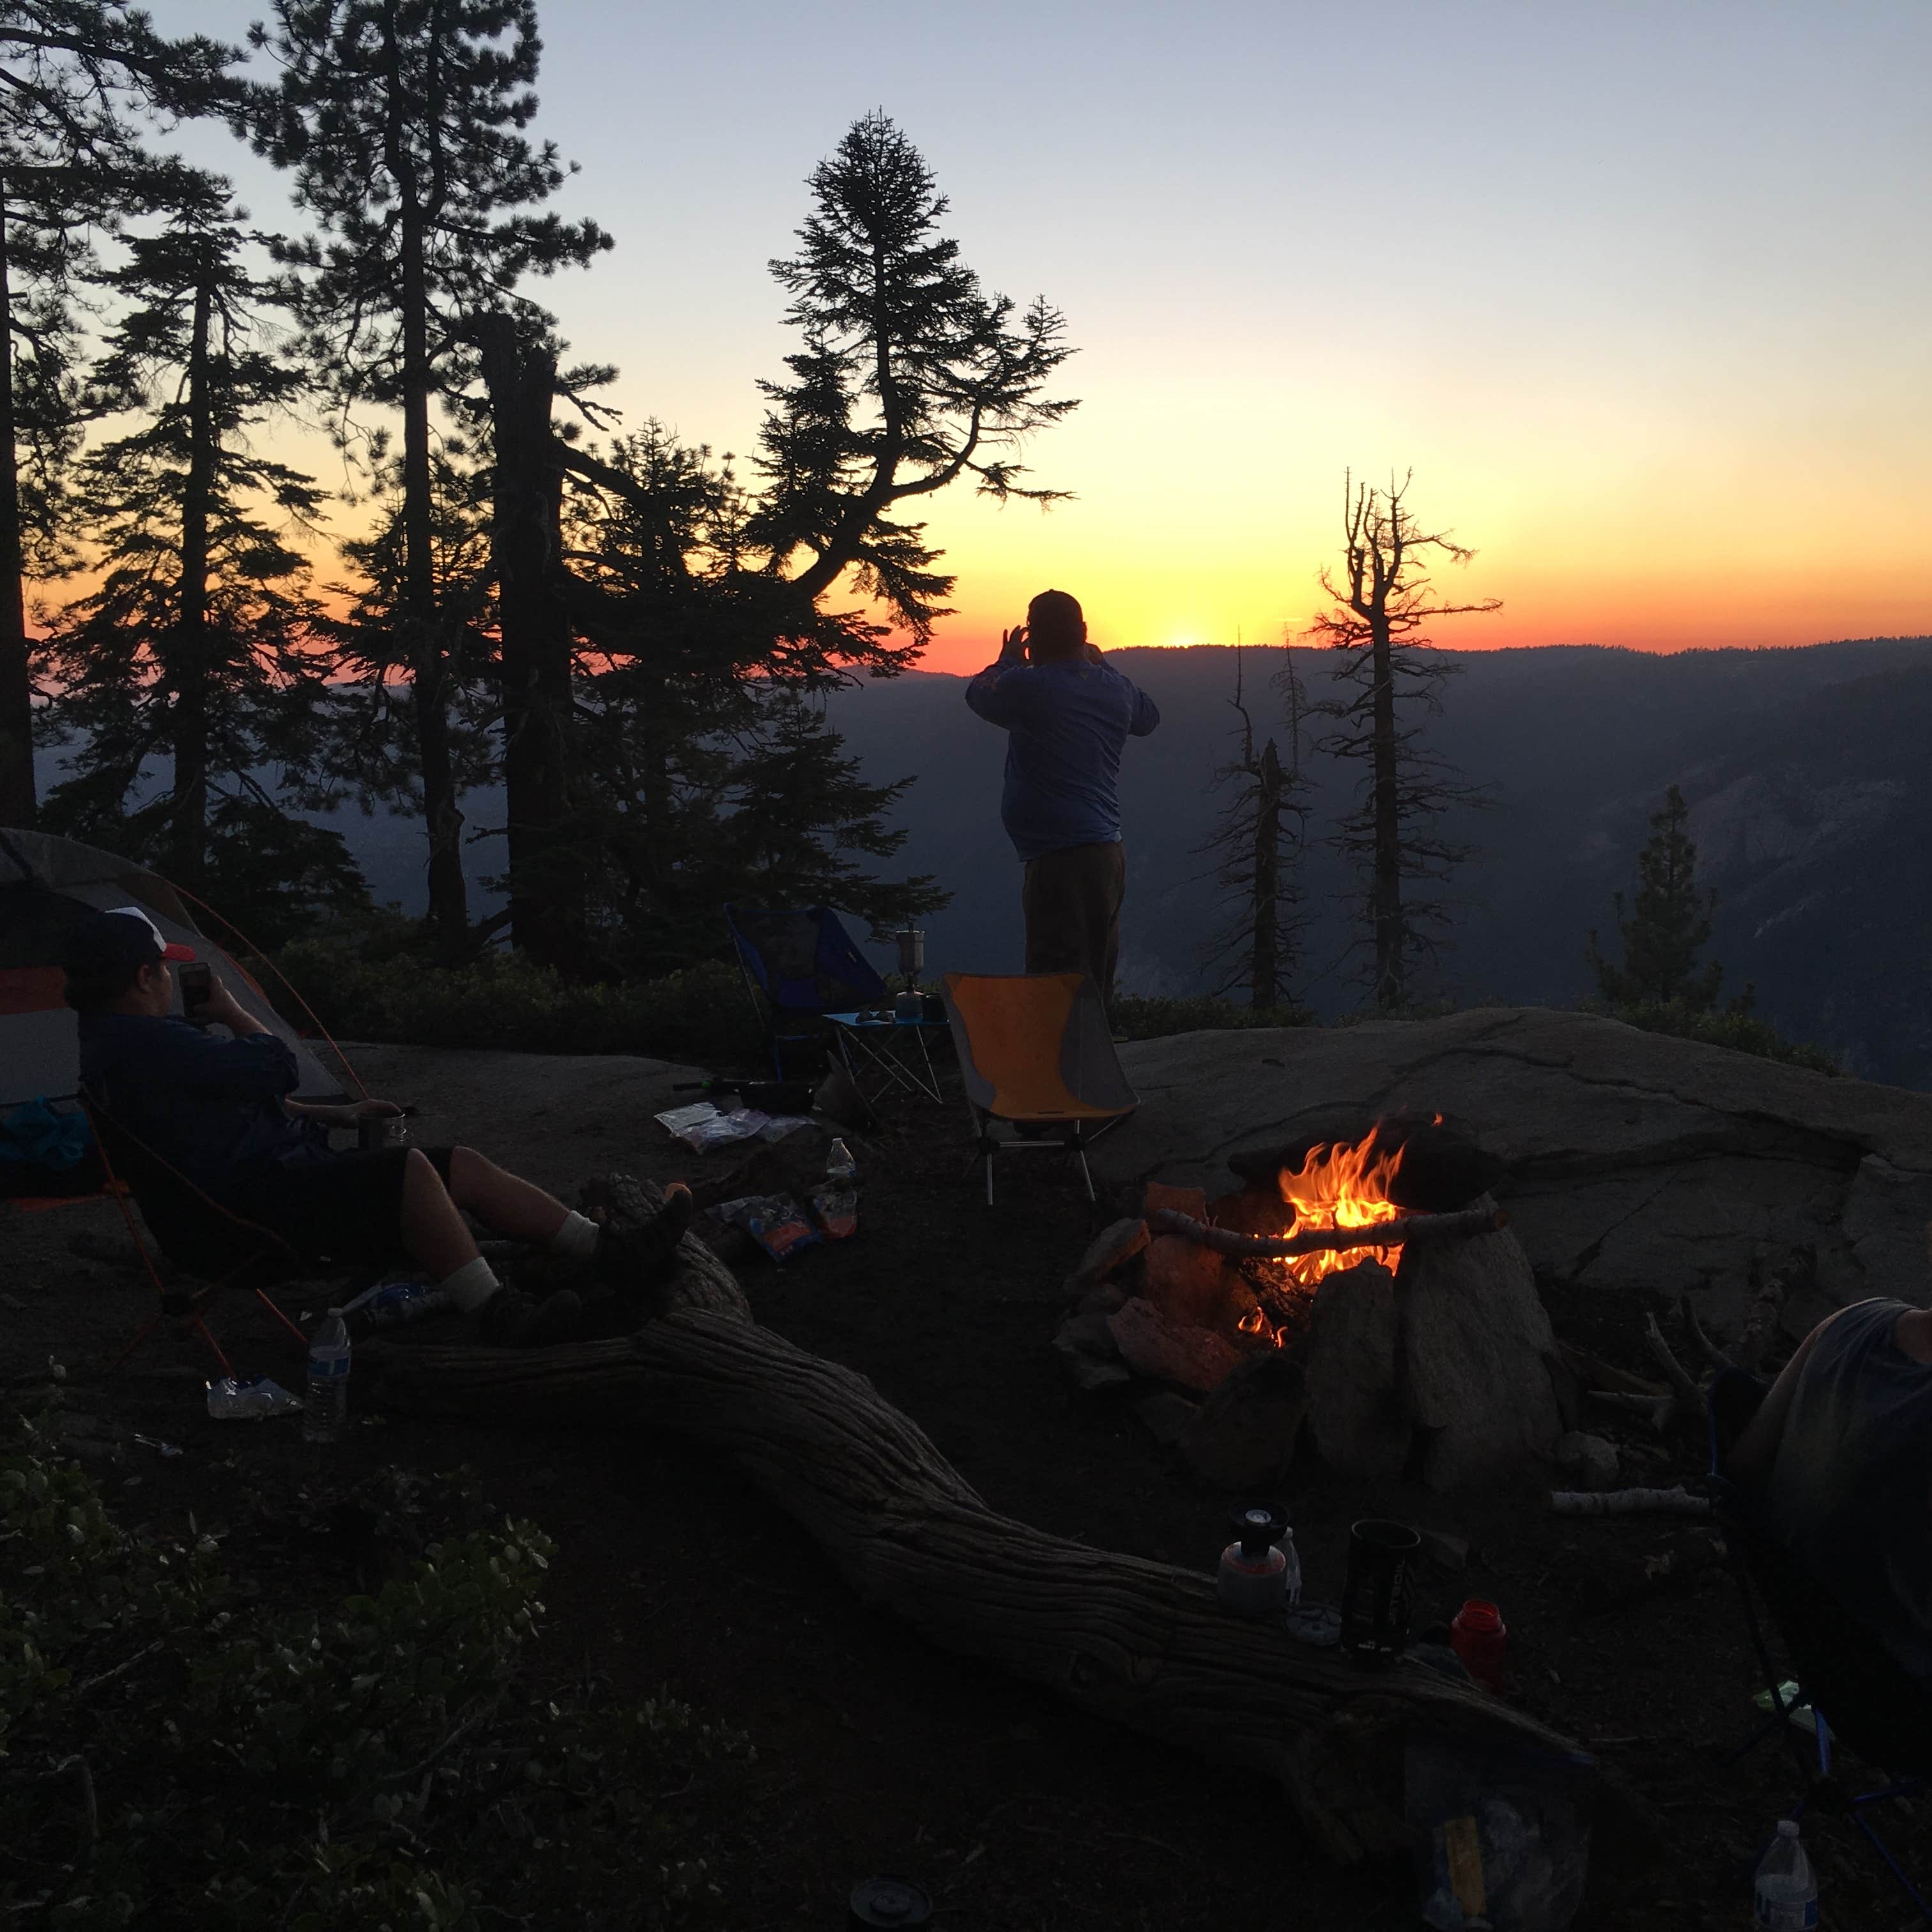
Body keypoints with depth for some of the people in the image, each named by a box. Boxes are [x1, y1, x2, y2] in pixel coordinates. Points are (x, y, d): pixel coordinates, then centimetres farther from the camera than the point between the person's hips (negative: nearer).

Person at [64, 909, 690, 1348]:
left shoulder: (130, 1040, 21)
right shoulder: (140, 1042, -17)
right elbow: (275, 1066, -20)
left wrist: (336, 1115, 21)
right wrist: (228, 1009, -1)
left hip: (283, 1172, 11)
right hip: (259, 1204, -11)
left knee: (463, 1166, -2)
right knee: (408, 1170, -32)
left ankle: (614, 1254, -7)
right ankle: (502, 1319, -31)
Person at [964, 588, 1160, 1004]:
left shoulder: (1029, 686, -13)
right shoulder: (1114, 689, 9)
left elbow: (979, 692, 9)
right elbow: (1148, 717, 33)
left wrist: (1008, 660, 28)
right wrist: (1100, 664, 40)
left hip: (1061, 860, -8)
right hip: (1110, 855, 8)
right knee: (1095, 992, 15)